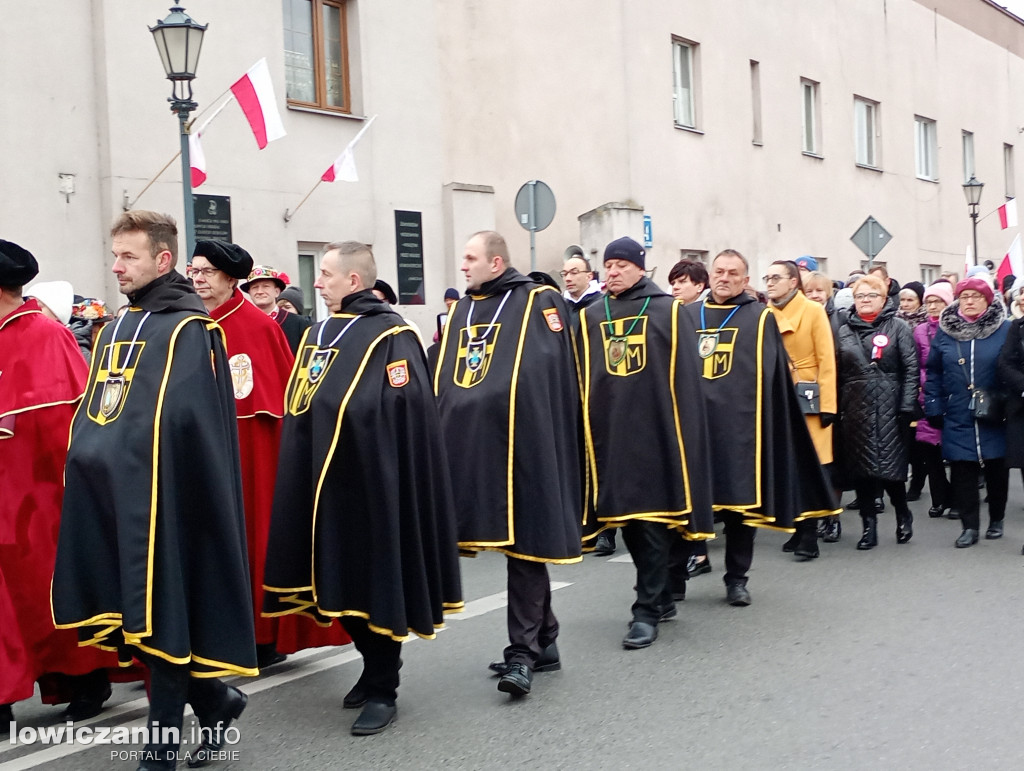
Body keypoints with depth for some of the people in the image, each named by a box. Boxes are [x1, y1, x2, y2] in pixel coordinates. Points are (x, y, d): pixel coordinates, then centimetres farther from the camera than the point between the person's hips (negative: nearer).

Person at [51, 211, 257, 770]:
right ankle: (215, 701, 29)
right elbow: (90, 415, 18)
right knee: (126, 617, 10)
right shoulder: (115, 330, 17)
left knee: (160, 618, 0)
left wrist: (109, 456, -16)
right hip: (109, 499, 8)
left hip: (163, 499, -8)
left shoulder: (189, 330, -8)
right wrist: (88, 458, 3)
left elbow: (177, 421, -19)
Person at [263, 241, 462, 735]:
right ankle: (374, 668, 30)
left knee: (375, 583, 0)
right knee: (341, 583, 14)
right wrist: (304, 470, 13)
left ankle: (382, 690, 10)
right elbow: (300, 409, 18)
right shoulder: (319, 334, 14)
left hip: (370, 483, -8)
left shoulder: (390, 337, -10)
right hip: (323, 482, 8)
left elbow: (404, 412, -18)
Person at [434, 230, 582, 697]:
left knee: (524, 541, -4)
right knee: (511, 539, 12)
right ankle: (543, 640, 23)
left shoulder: (538, 302, -1)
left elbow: (556, 375, -9)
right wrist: (442, 436, 11)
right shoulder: (461, 312, 18)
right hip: (472, 446, 7)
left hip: (523, 443, -7)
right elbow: (440, 382, 20)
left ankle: (523, 651, 1)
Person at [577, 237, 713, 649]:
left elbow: (685, 378, -3)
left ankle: (647, 610, 3)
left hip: (657, 431, -4)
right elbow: (581, 381, 11)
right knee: (627, 521, 9)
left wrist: (683, 432, -8)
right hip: (609, 433, 4)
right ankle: (662, 598, 25)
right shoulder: (590, 317, 12)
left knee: (652, 518, -3)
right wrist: (585, 428, 5)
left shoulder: (668, 311, 1)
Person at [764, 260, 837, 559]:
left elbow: (826, 360, -4)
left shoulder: (813, 311, -2)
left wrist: (827, 405, -10)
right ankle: (798, 531, 17)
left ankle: (809, 536, -1)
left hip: (808, 399, -4)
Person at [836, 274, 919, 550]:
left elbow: (911, 369, -3)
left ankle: (903, 514, 22)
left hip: (889, 410, -3)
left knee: (890, 466, -3)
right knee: (860, 469, 3)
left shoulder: (898, 328, 2)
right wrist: (837, 410, 4)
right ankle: (869, 526, 13)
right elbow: (838, 374, 10)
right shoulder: (845, 332, 11)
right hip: (855, 411, 3)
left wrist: (907, 407, -10)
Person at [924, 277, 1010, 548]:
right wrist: (933, 409, 2)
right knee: (962, 472, 0)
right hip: (958, 420, 1)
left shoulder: (1005, 330, -1)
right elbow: (933, 373, 7)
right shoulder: (945, 332, 5)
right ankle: (969, 526, 9)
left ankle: (997, 520, 28)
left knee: (997, 470, 10)